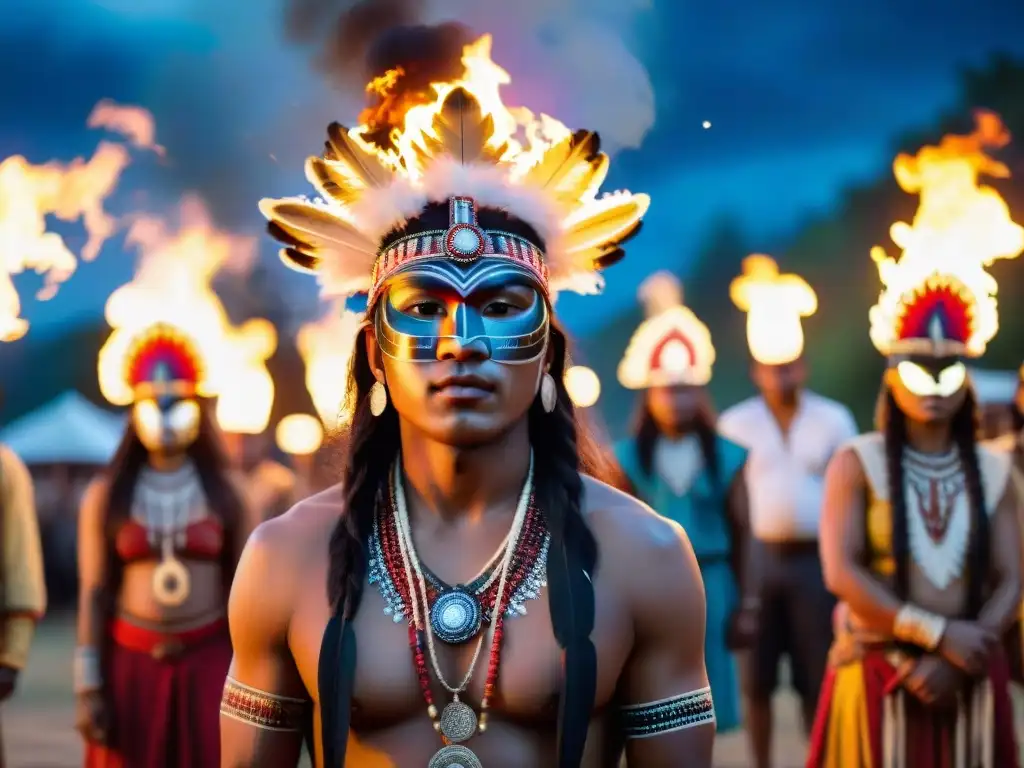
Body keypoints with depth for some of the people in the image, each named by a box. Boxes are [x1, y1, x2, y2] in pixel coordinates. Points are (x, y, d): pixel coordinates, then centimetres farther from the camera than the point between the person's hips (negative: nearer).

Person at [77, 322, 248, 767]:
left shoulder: (225, 493, 4)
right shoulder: (105, 495, 4)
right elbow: (92, 593, 1)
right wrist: (88, 685, -4)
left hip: (208, 663, 0)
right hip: (131, 662, 0)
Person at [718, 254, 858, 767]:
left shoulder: (834, 420, 3)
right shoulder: (734, 425, 4)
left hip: (818, 559, 0)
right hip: (758, 558, 1)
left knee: (818, 677, 5)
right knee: (757, 678, 6)